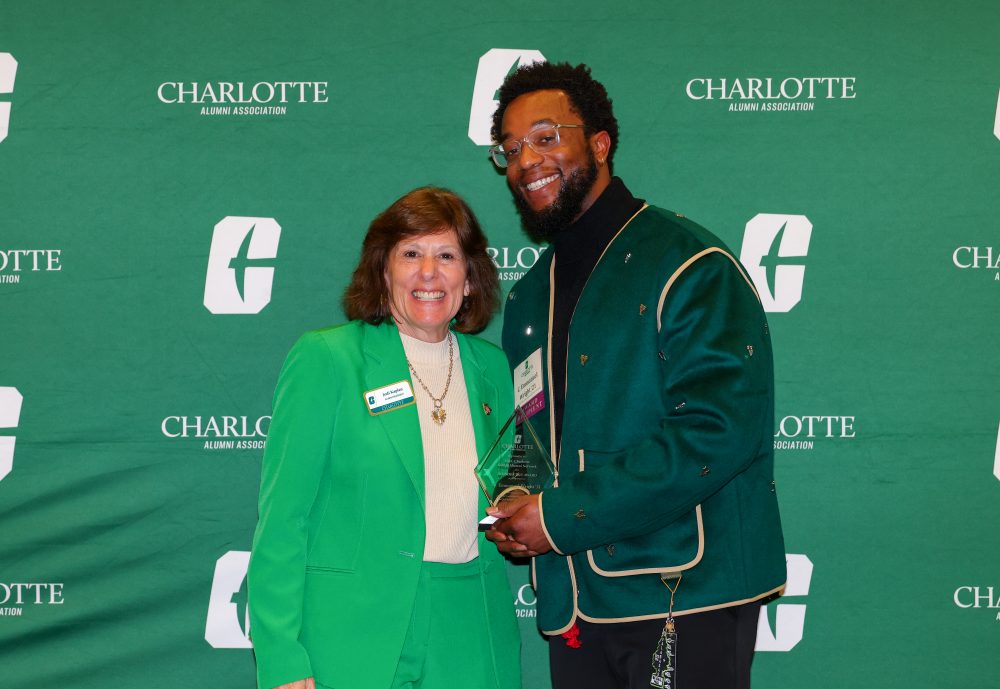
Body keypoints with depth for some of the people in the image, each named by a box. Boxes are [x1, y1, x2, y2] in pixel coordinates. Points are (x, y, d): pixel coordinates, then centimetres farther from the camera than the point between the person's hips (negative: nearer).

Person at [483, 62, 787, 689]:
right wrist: (513, 507, 0)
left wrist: (564, 518, -17)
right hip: (575, 606, 7)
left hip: (683, 592, -7)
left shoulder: (688, 264, -10)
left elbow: (719, 430, -20)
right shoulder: (530, 297, 15)